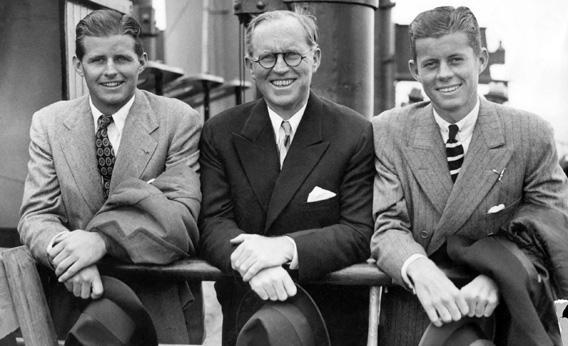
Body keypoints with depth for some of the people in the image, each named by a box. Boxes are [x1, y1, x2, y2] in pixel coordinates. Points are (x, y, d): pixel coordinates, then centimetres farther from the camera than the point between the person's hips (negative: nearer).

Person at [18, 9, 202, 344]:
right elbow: (36, 214, 0)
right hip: (73, 297, 2)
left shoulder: (180, 121, -4)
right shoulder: (47, 123, 5)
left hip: (156, 301, -1)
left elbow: (183, 219, -12)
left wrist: (103, 239, -26)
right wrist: (63, 247, -24)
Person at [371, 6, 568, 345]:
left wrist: (496, 279, -25)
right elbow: (386, 225, -11)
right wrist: (420, 271, -32)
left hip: (504, 317, 0)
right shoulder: (387, 133, -4)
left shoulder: (532, 135, -5)